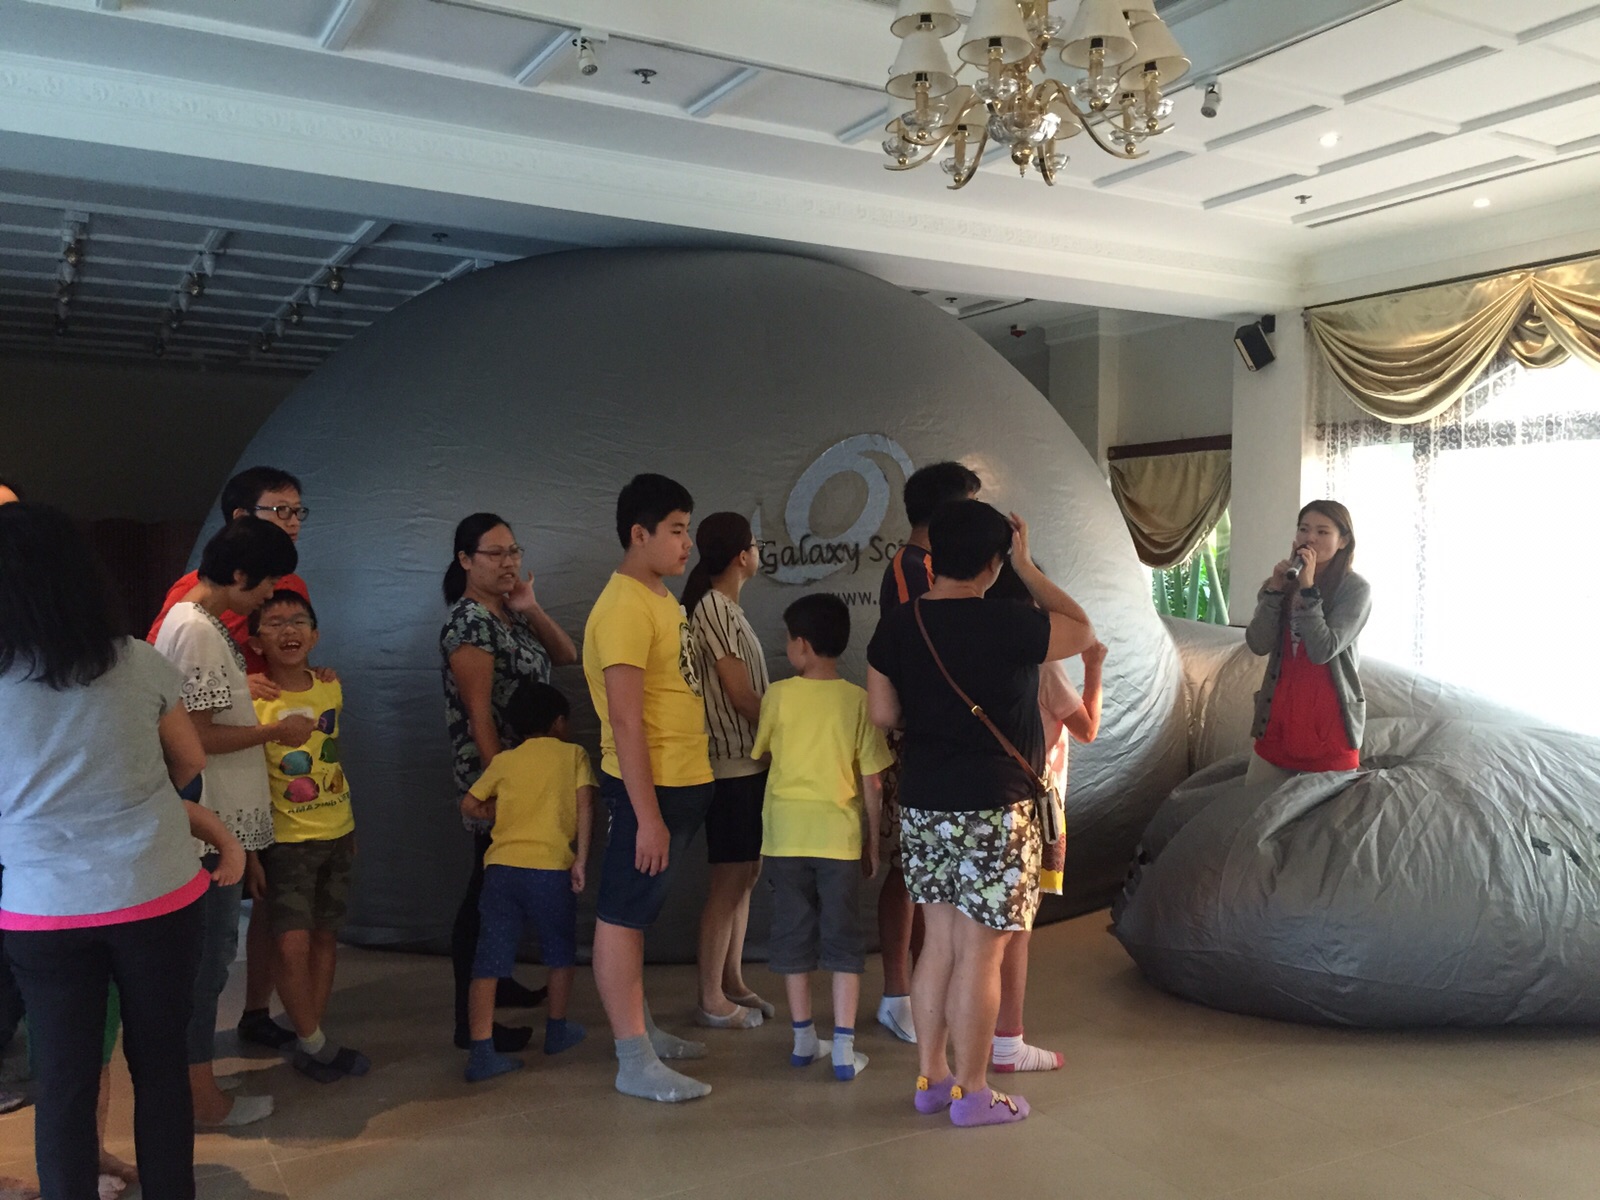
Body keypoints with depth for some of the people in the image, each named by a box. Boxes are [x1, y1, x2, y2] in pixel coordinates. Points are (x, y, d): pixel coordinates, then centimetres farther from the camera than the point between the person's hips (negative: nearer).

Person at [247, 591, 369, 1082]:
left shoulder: (331, 688, 1)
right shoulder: (251, 699, -13)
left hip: (337, 833, 5)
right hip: (286, 839, -5)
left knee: (325, 935, 10)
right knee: (294, 944, -9)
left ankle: (311, 1040, 23)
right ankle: (313, 1043, 10)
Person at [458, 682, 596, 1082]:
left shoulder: (504, 760, 15)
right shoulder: (573, 754, 8)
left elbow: (470, 805, 17)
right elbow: (585, 803, -5)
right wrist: (581, 857, -6)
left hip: (501, 867, 2)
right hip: (551, 869, -2)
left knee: (489, 961, 3)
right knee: (561, 952, 20)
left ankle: (481, 1053, -2)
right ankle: (557, 1030, 32)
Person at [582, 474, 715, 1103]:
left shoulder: (660, 597, 13)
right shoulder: (624, 608, -18)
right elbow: (626, 721, -21)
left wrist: (675, 802, 19)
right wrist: (647, 815, -22)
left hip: (681, 782, 10)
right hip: (648, 788, -10)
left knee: (637, 910, 18)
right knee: (621, 916, -1)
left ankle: (641, 1028, 30)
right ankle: (635, 1062, 6)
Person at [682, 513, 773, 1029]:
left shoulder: (725, 607, 15)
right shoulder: (713, 607, -15)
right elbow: (741, 696, -16)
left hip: (749, 762, 10)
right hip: (733, 765, -9)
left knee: (745, 874, 14)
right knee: (730, 880, -3)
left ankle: (733, 982, 24)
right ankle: (711, 999, 7)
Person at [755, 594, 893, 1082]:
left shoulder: (778, 696, -6)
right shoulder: (857, 700, -5)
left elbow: (761, 749, 11)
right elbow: (871, 783, -3)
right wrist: (873, 840, 7)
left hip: (786, 835, 1)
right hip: (839, 837, 0)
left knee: (793, 935, 12)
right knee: (843, 939, 8)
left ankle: (803, 1038, 21)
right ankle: (844, 1048, 6)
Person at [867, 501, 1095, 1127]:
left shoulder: (896, 627, 0)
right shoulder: (1006, 625, -16)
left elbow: (883, 714, 6)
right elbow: (1083, 630, 2)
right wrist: (1027, 567, 4)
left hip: (922, 804, 6)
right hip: (994, 810, -6)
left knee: (939, 943, 16)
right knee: (980, 952, 4)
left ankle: (931, 1077, 25)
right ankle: (971, 1093, 14)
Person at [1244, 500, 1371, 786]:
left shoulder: (1356, 589, -8)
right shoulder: (1283, 583, 6)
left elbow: (1322, 650, -20)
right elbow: (1258, 644, -6)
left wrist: (1308, 589, -19)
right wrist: (1275, 589, -13)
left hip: (1329, 721, -4)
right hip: (1279, 715, 4)